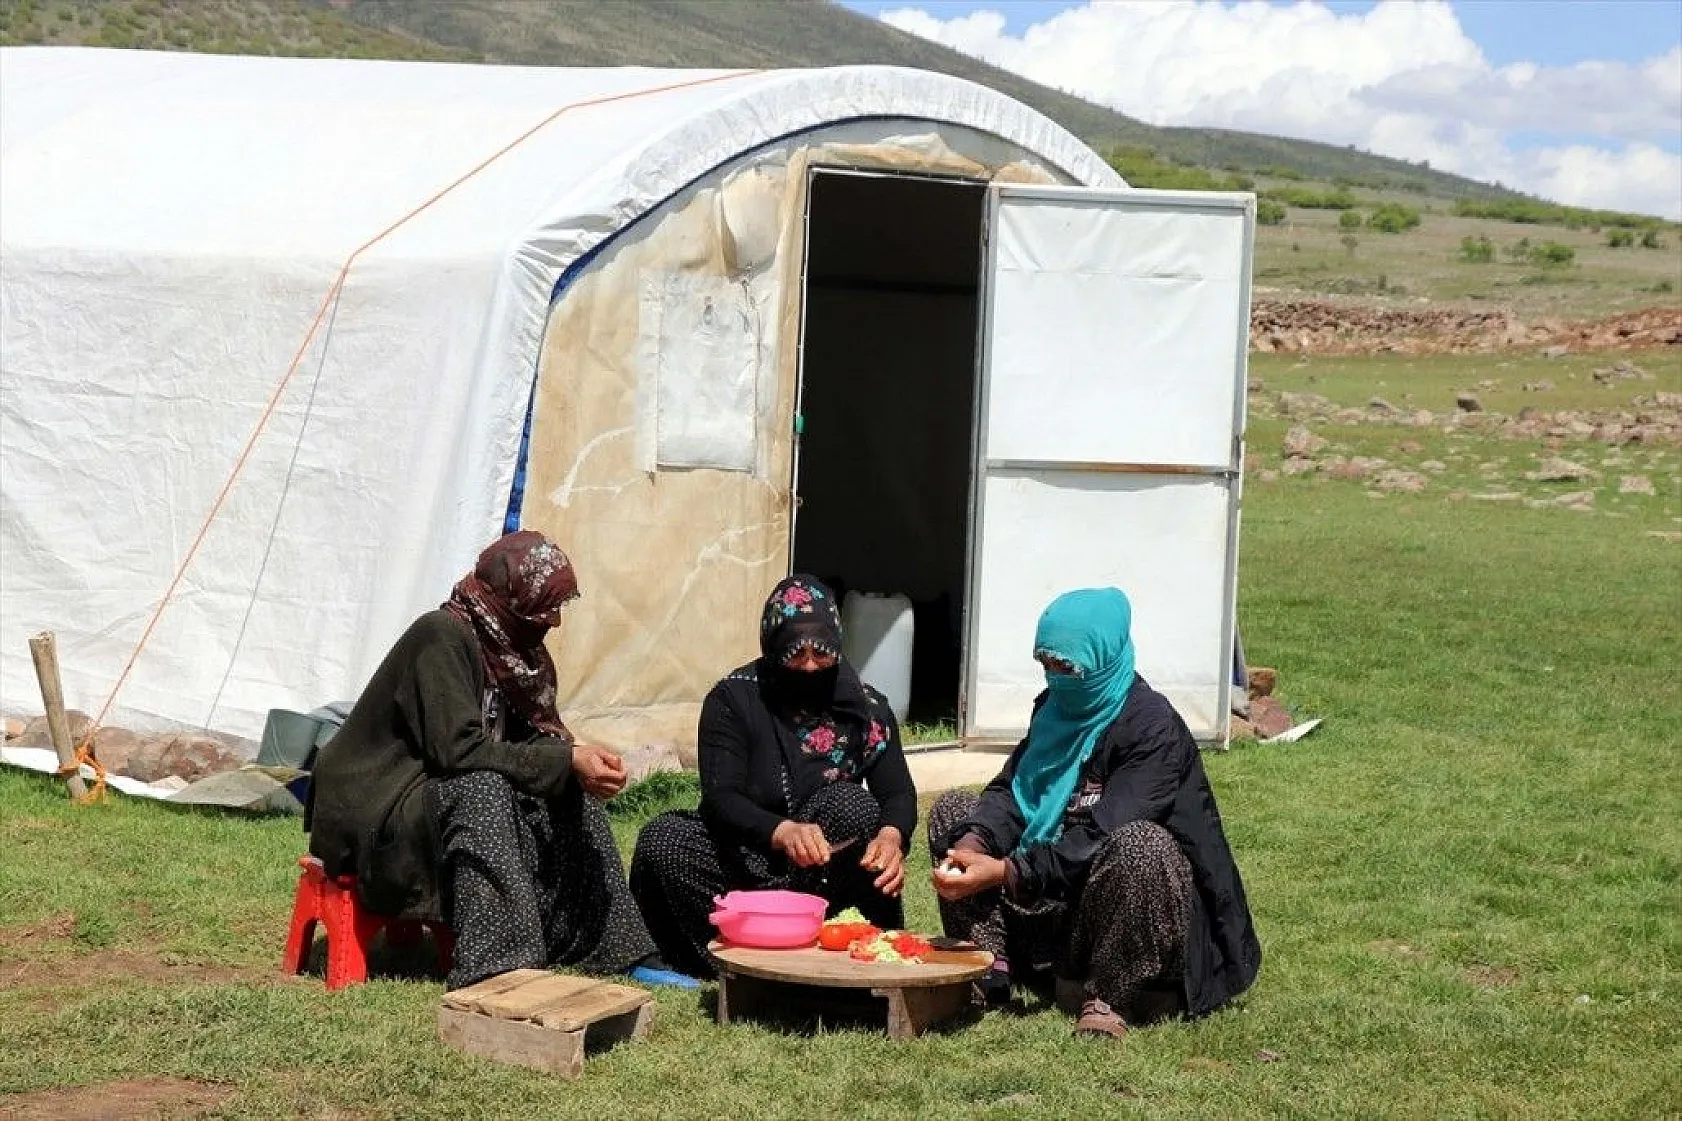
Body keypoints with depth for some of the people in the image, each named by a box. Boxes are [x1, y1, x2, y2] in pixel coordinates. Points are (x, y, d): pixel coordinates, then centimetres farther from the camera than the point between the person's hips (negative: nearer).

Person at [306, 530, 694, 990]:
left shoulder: (505, 641, 5)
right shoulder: (443, 636, -21)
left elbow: (527, 735, 8)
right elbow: (459, 749, -28)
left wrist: (577, 757, -14)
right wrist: (565, 760, -25)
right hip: (370, 807, -9)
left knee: (573, 792, -4)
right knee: (483, 790, -34)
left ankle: (615, 951, -1)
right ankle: (493, 969, -39)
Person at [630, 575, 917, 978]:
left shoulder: (865, 707, -1)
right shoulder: (733, 700, -8)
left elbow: (898, 793, -6)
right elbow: (720, 798, -18)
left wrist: (891, 836, -33)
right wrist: (783, 833, -40)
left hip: (820, 879, 1)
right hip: (744, 863, -1)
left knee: (853, 805, -28)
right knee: (661, 838, -27)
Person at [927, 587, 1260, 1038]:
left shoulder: (1152, 726, -20)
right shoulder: (1055, 708, 5)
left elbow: (1102, 837, -29)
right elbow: (1009, 791, -3)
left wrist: (1006, 872, -36)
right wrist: (974, 842, -26)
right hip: (1055, 892, 8)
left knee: (1139, 845, -41)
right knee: (951, 809, 1)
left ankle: (1107, 998, -23)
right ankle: (986, 968, -12)